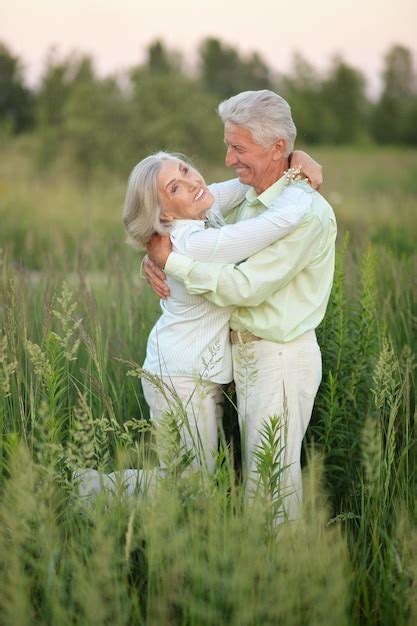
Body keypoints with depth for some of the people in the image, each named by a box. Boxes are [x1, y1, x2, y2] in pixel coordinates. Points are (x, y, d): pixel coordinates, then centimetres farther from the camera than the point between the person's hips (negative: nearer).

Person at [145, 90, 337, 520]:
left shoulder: (306, 212, -20)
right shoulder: (247, 199, 6)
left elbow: (246, 287, -24)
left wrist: (172, 261, -16)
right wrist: (155, 258, -2)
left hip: (281, 357, -8)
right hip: (243, 349, 8)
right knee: (253, 465, 16)